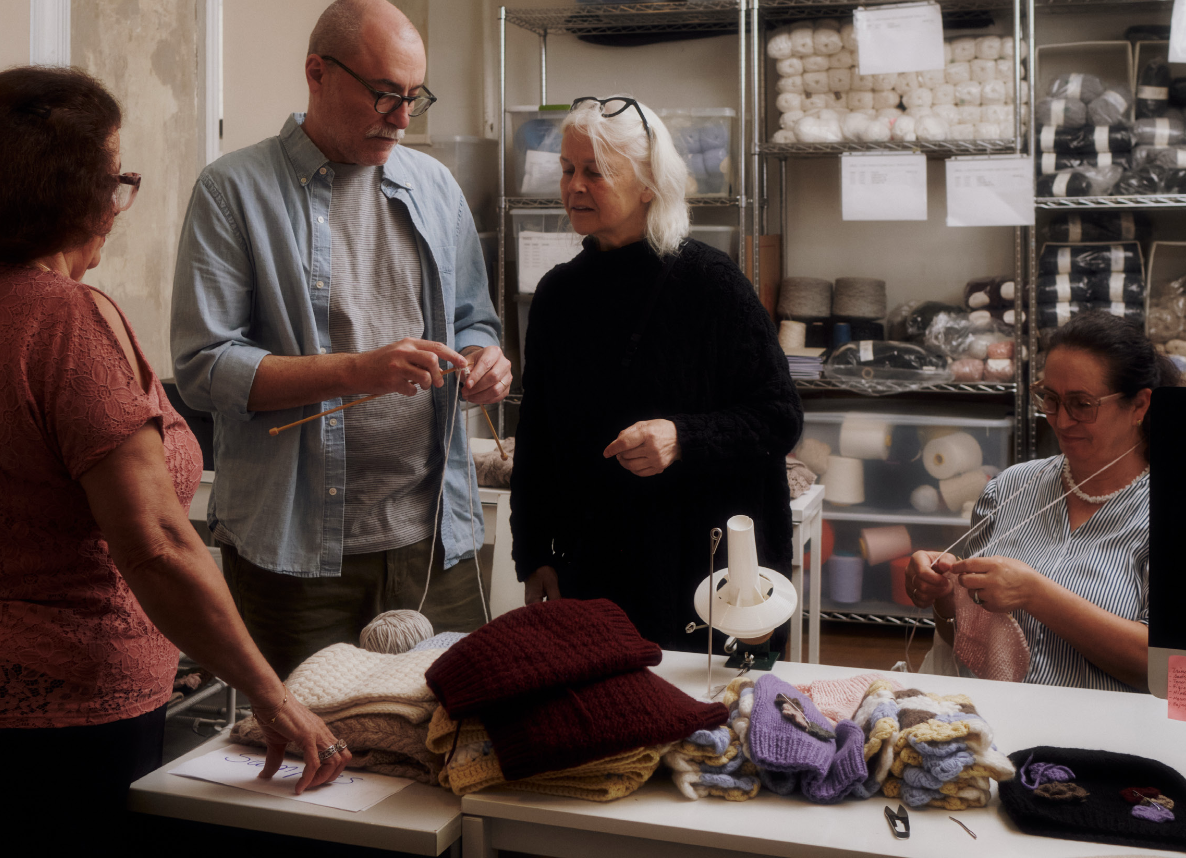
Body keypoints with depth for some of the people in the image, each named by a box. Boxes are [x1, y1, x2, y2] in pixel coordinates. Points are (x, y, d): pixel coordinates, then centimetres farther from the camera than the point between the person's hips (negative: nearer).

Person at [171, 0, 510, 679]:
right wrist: (358, 371, -21)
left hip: (434, 531, 4)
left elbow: (473, 320, 20)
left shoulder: (434, 185, 12)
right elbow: (203, 367, -11)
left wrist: (484, 360, -5)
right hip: (295, 543, -4)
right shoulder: (235, 190, -4)